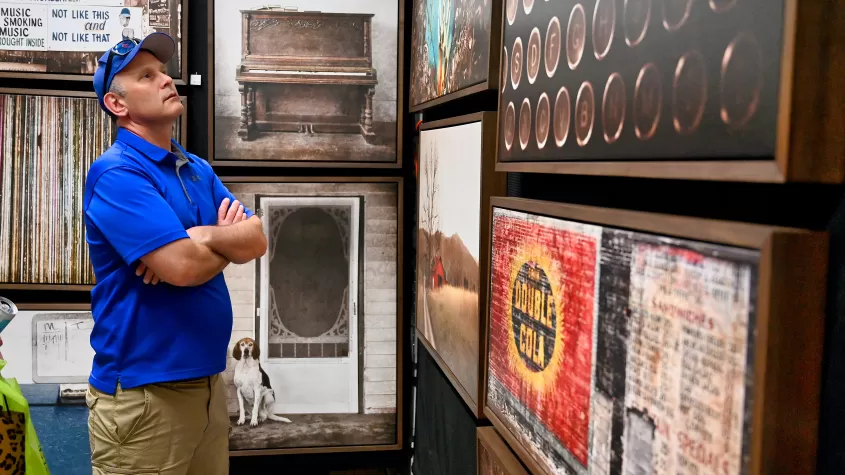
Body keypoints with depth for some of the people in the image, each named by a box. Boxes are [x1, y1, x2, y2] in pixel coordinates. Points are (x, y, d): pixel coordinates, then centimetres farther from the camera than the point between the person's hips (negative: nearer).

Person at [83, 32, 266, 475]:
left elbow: (257, 240, 2)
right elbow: (182, 267, -25)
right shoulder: (116, 173, -15)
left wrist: (201, 236, -16)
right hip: (142, 392, -7)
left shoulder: (199, 169, 11)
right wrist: (228, 239, -5)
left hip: (207, 378, 8)